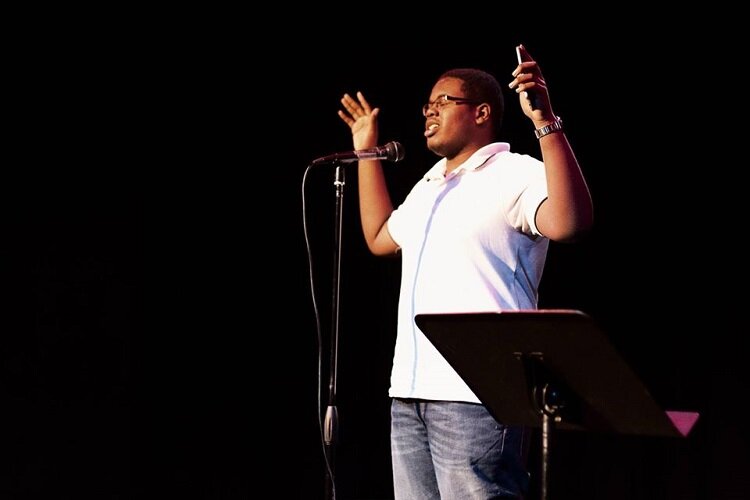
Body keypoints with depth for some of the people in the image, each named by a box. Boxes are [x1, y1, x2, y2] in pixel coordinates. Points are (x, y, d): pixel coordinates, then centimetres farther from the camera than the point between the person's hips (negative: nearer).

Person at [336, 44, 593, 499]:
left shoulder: (514, 174, -4)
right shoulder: (429, 185, 24)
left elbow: (569, 223, -23)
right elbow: (380, 237, 39)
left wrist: (546, 123, -28)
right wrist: (367, 152, 40)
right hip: (410, 391, 9)